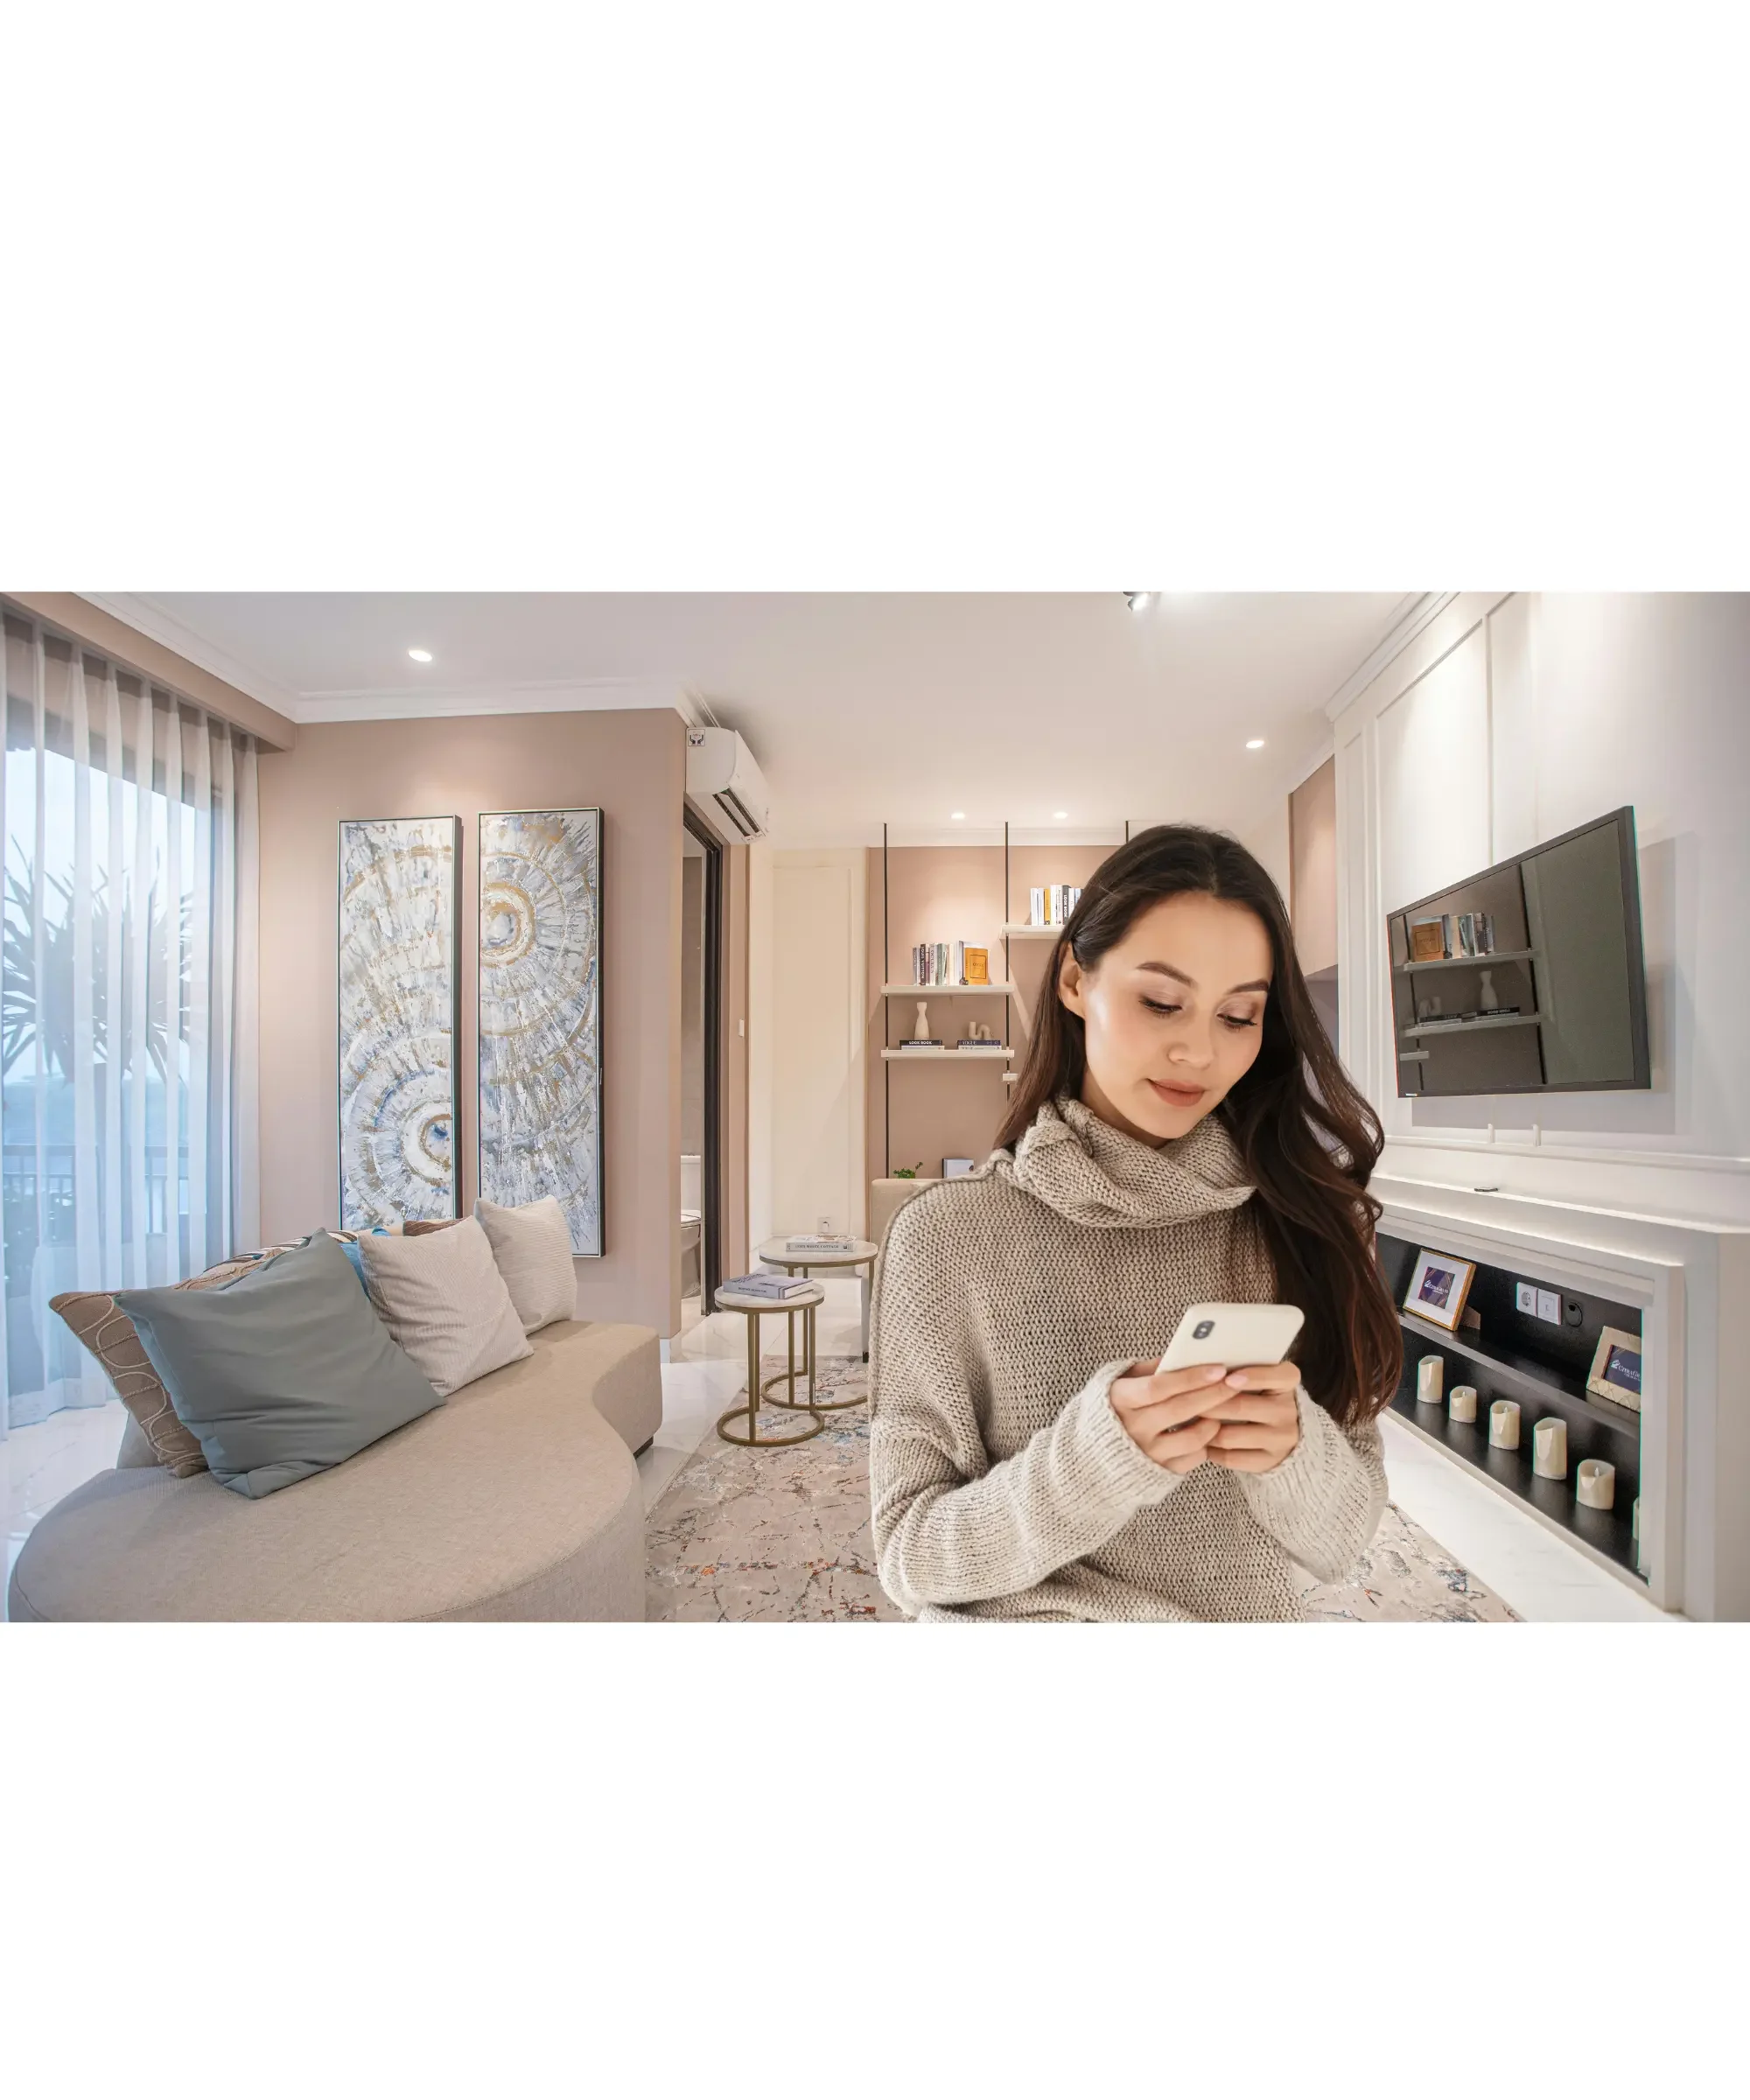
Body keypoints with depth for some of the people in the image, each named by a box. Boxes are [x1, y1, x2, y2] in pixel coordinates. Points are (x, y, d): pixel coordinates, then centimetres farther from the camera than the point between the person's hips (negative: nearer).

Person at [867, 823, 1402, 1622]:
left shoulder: (1297, 1222, -2)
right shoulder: (947, 1233, -11)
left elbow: (1339, 1541, 1)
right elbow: (911, 1558, -9)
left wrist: (1291, 1450, -18)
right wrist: (1096, 1454, -23)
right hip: (1019, 1621, -2)